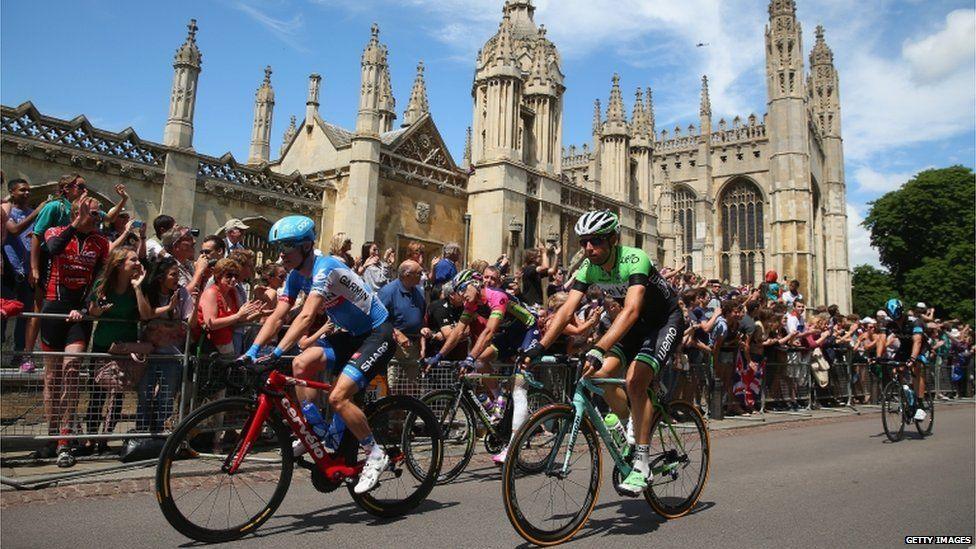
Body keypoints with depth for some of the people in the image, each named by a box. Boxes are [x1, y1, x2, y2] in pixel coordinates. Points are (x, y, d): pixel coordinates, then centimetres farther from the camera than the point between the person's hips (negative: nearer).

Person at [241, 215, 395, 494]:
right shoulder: (296, 275, 3)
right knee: (301, 364, -9)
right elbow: (276, 317, -2)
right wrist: (251, 351, -13)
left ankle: (376, 455, -1)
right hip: (351, 333, 9)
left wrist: (277, 352, -42)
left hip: (377, 333, -9)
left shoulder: (325, 268, -24)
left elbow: (306, 316, -36)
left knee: (337, 397, -19)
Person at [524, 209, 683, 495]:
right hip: (637, 323, 6)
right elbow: (567, 309, -18)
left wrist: (599, 350, -58)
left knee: (635, 381, -24)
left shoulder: (634, 260, -32)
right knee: (601, 374, -13)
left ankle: (642, 464, -16)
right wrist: (540, 347, -31)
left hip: (666, 321, -6)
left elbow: (631, 310, -46)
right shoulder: (589, 268, -13)